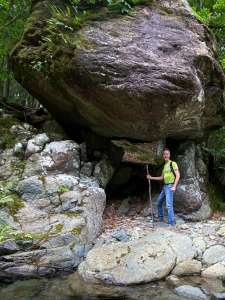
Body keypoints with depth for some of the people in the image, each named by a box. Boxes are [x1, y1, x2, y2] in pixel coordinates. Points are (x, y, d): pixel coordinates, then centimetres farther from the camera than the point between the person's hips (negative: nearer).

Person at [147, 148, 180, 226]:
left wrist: (174, 186, -21)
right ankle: (161, 218, 31)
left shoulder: (173, 163, -7)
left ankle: (171, 222, -11)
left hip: (170, 186, -9)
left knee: (169, 205, -14)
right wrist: (151, 177, 18)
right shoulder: (164, 165, 18)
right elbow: (161, 178, 23)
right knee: (159, 202, 17)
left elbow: (178, 175, -13)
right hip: (164, 186, 9)